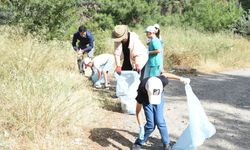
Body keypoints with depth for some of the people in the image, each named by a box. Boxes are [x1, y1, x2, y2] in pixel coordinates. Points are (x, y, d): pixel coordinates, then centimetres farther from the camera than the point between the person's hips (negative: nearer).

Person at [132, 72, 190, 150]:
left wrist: (181, 78, -6)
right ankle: (138, 143, 11)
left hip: (159, 98, 1)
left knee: (160, 121, -10)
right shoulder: (142, 90, -40)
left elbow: (164, 74, -11)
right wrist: (141, 127, -27)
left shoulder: (162, 81, -39)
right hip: (146, 99, -1)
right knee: (151, 124, -9)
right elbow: (138, 110, -26)